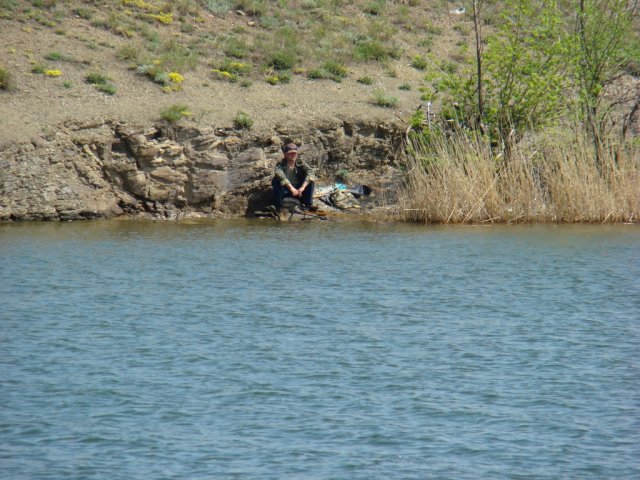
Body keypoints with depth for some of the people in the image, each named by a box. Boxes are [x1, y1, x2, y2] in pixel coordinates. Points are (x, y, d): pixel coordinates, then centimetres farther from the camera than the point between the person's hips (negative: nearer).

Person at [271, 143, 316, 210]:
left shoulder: (300, 163, -3)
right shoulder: (281, 164, -12)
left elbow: (310, 172, -22)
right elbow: (280, 175, -35)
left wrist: (302, 187, -35)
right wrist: (291, 188, -45)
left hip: (298, 190, 3)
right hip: (285, 191, -3)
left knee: (311, 179, -16)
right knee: (276, 180, -30)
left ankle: (308, 204, -14)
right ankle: (278, 206, -25)